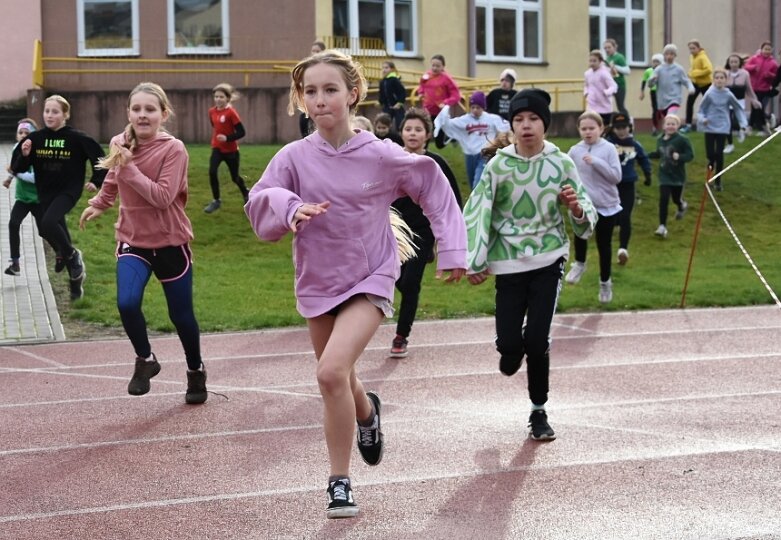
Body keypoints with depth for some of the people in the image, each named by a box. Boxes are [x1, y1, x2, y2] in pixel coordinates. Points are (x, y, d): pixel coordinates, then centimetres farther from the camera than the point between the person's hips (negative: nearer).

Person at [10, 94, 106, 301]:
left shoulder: (77, 138, -12)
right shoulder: (35, 138, -3)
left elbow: (99, 158, -1)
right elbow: (17, 167, 1)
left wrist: (96, 181, -4)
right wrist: (24, 155, -18)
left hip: (69, 191, -5)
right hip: (45, 193, 5)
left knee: (48, 224, -28)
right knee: (57, 231, 11)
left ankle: (71, 255, -2)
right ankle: (76, 280, 28)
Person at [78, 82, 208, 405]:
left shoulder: (174, 149, -17)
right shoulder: (120, 144, -3)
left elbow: (162, 197, -27)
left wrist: (129, 167, -29)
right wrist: (99, 204, 20)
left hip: (170, 243, -3)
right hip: (132, 241, 3)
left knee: (180, 315, 8)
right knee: (127, 303, -20)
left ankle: (196, 372, 34)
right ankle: (145, 360, 7)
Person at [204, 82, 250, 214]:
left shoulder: (231, 112, -18)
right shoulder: (212, 112, -1)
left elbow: (241, 132, -19)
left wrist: (227, 138, -29)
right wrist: (215, 139, 11)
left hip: (231, 150, -4)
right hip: (217, 148, 4)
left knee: (235, 177, 10)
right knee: (212, 172, -17)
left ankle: (246, 194, 41)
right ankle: (216, 201, -4)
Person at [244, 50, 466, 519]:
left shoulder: (381, 156, -11)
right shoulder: (295, 157, -8)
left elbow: (433, 186, 2)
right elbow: (260, 204, -14)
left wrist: (452, 250, 2)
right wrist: (292, 208, -35)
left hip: (370, 280, -3)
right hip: (318, 284, 4)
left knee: (332, 372, -24)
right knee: (340, 383, 18)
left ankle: (340, 482, -8)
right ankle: (366, 413, 55)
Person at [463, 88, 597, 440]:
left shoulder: (561, 163, -1)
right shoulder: (498, 165, -5)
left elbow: (586, 218, 3)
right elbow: (476, 212, -1)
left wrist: (577, 209, -20)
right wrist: (474, 262, -4)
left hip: (548, 260, 0)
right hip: (509, 263, 0)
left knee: (537, 340, -9)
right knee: (509, 342, -4)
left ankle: (539, 412, 10)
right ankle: (511, 355, 36)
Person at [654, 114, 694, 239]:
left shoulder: (682, 140, -16)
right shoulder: (660, 140, 0)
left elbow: (690, 155, -15)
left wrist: (679, 157, -32)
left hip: (678, 176, -2)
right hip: (664, 176, 2)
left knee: (676, 199, 15)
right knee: (663, 200, -8)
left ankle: (682, 206, 54)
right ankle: (662, 226, -3)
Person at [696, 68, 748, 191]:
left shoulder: (728, 95, -7)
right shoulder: (709, 94, -10)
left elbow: (738, 108, 5)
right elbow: (701, 109, -1)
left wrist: (743, 123, -2)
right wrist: (702, 119, -20)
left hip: (723, 128, 0)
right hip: (710, 127, 0)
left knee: (719, 154, 0)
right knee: (710, 153, 1)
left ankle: (718, 180, 12)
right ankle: (711, 163, 37)